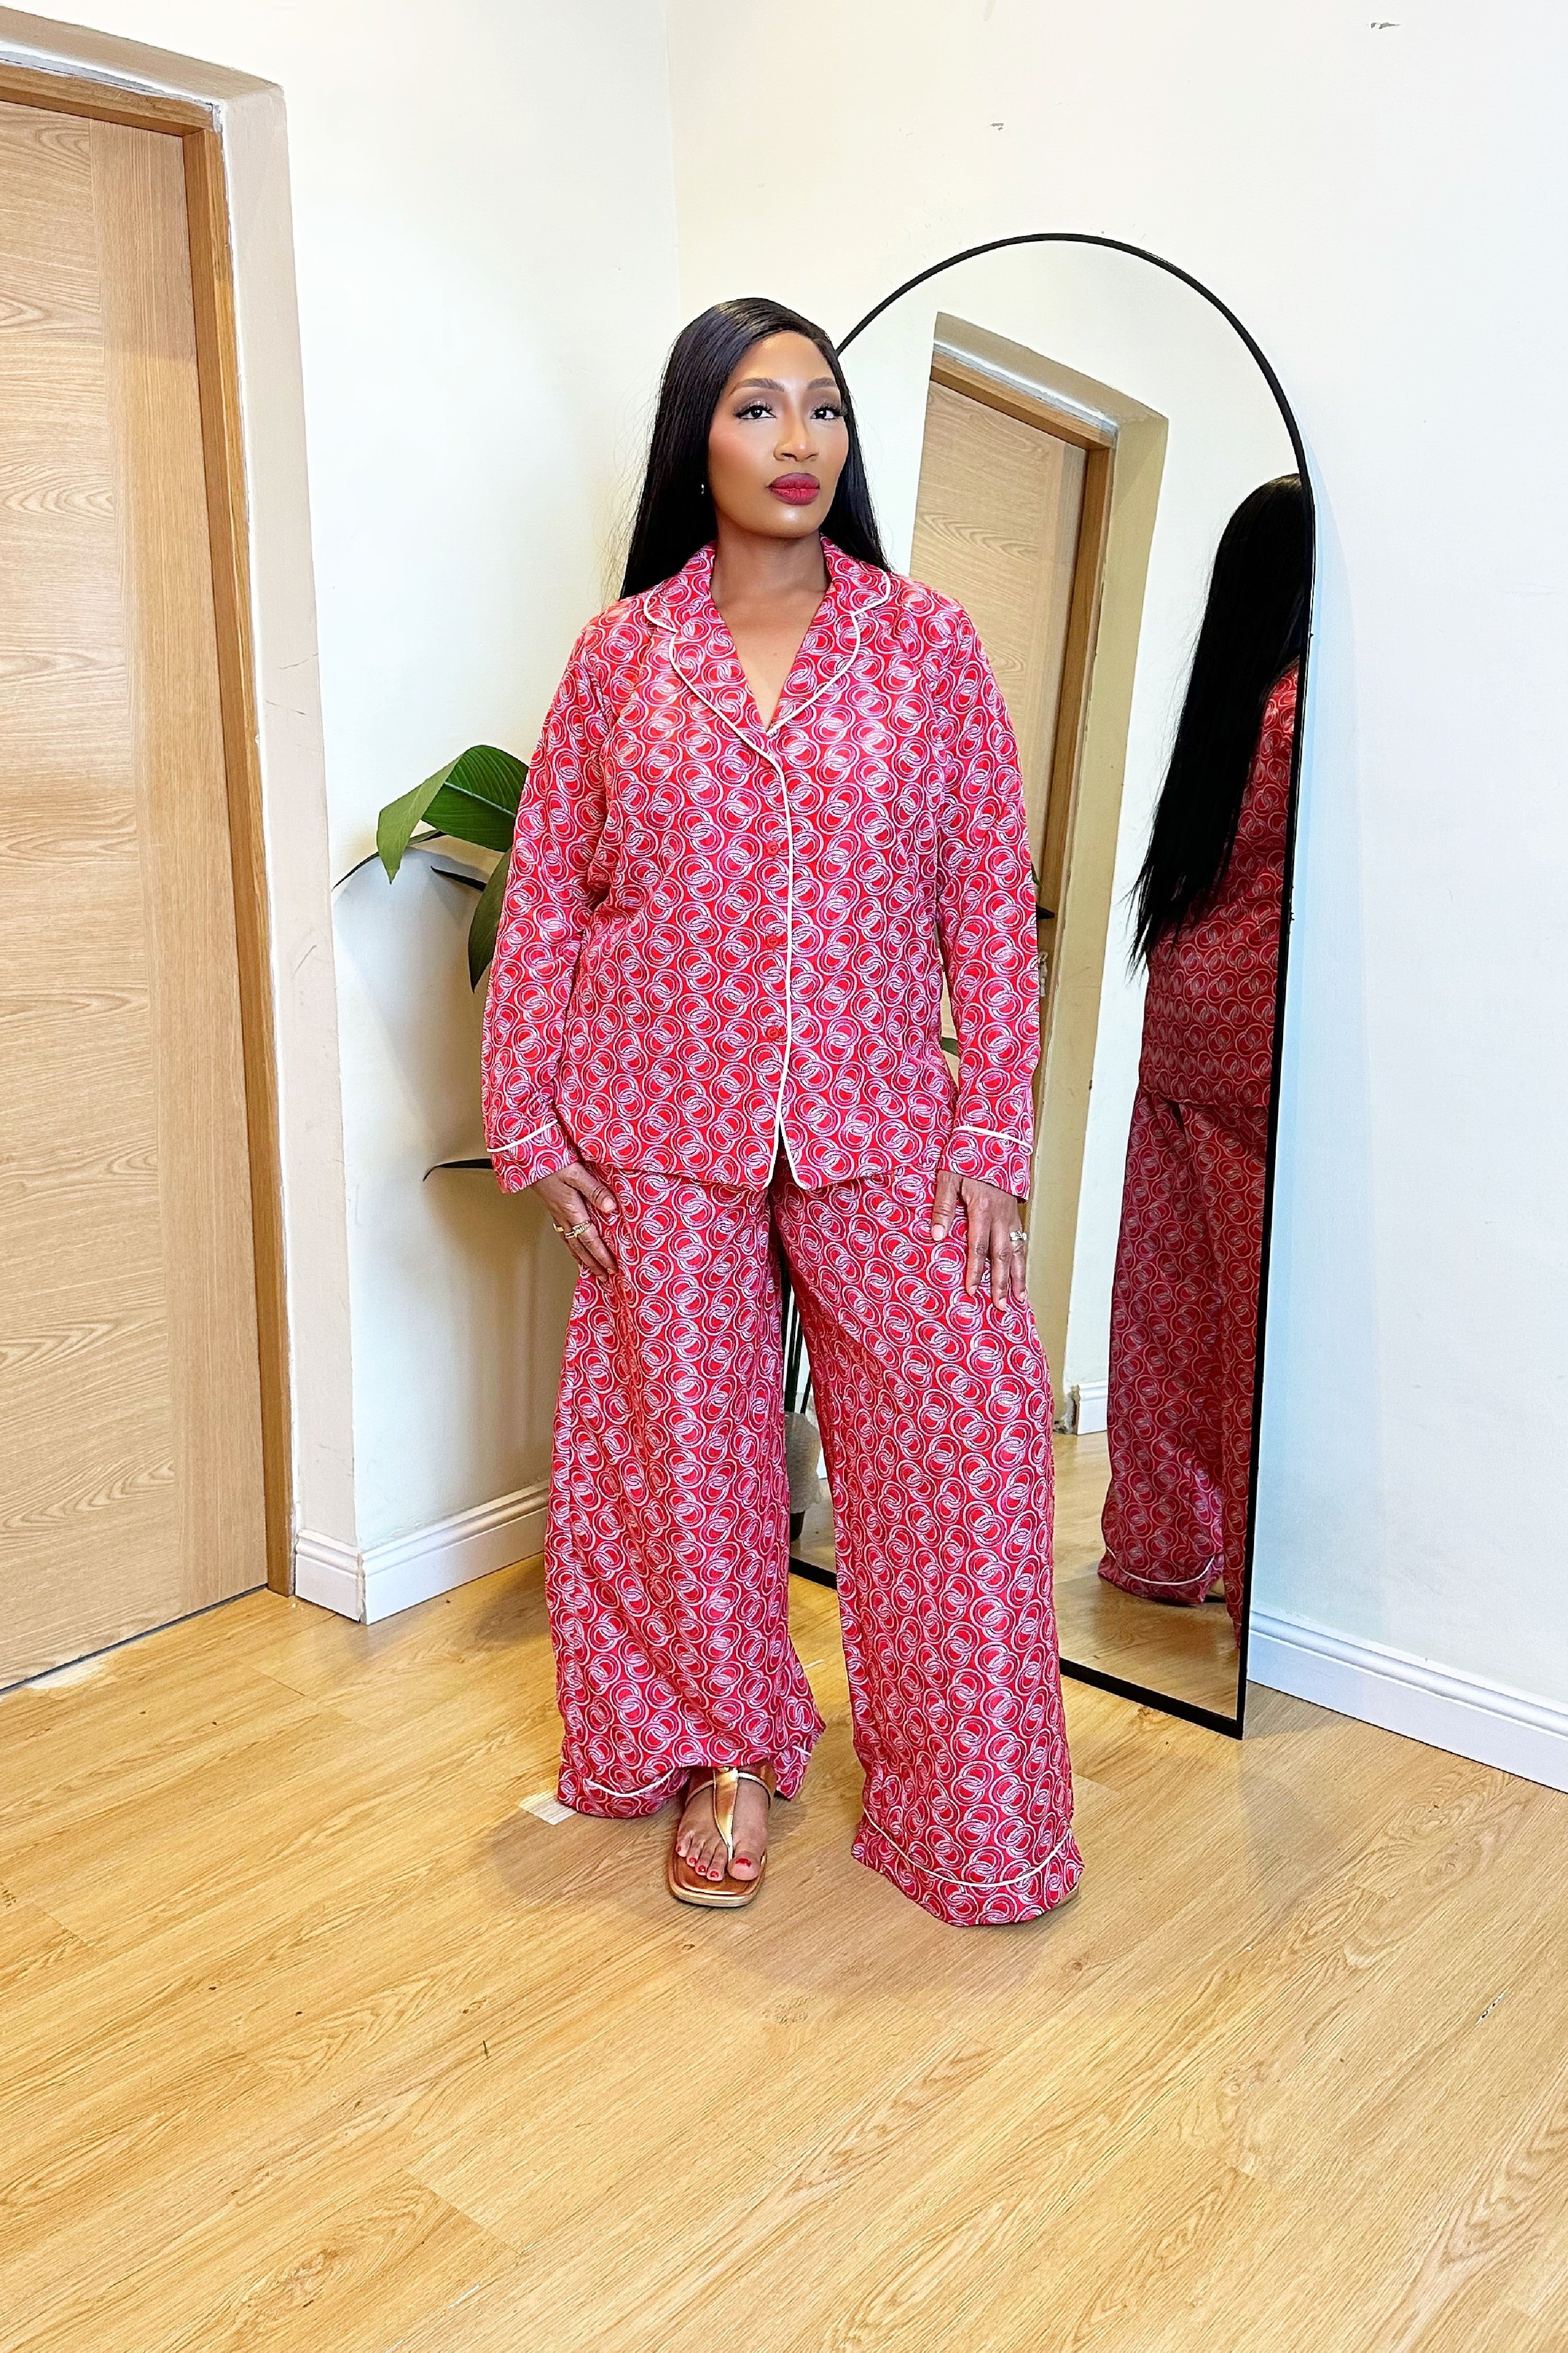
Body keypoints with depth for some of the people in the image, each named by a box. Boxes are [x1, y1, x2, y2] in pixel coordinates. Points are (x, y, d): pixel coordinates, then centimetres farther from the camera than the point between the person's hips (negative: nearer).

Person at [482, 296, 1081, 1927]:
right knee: (685, 1435, 9)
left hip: (876, 1121, 0)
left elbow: (992, 901, 1)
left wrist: (991, 1130, -4)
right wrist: (530, 1127, 1)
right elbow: (542, 901, 6)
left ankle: (962, 1796, 20)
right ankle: (722, 1751, 33)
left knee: (967, 1423, -1)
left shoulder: (927, 645, 2)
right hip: (664, 1128, 1)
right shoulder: (619, 657, 3)